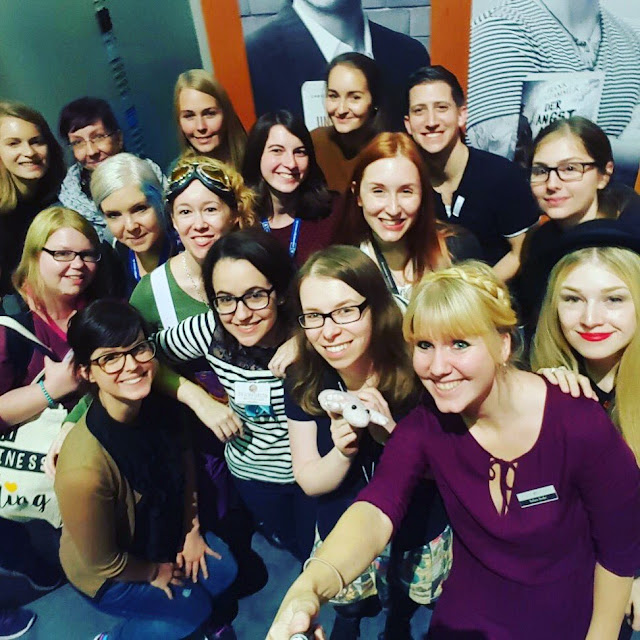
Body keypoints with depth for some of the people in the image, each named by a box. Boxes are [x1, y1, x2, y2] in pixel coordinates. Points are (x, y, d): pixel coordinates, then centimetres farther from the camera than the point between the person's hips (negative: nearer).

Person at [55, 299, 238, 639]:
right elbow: (102, 561, -24)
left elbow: (185, 462, -1)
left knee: (222, 570, 2)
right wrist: (153, 572, -8)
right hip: (106, 574, -5)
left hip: (160, 528, 5)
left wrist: (192, 528, 0)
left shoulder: (159, 408, -23)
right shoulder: (83, 470, -41)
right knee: (193, 606, -2)